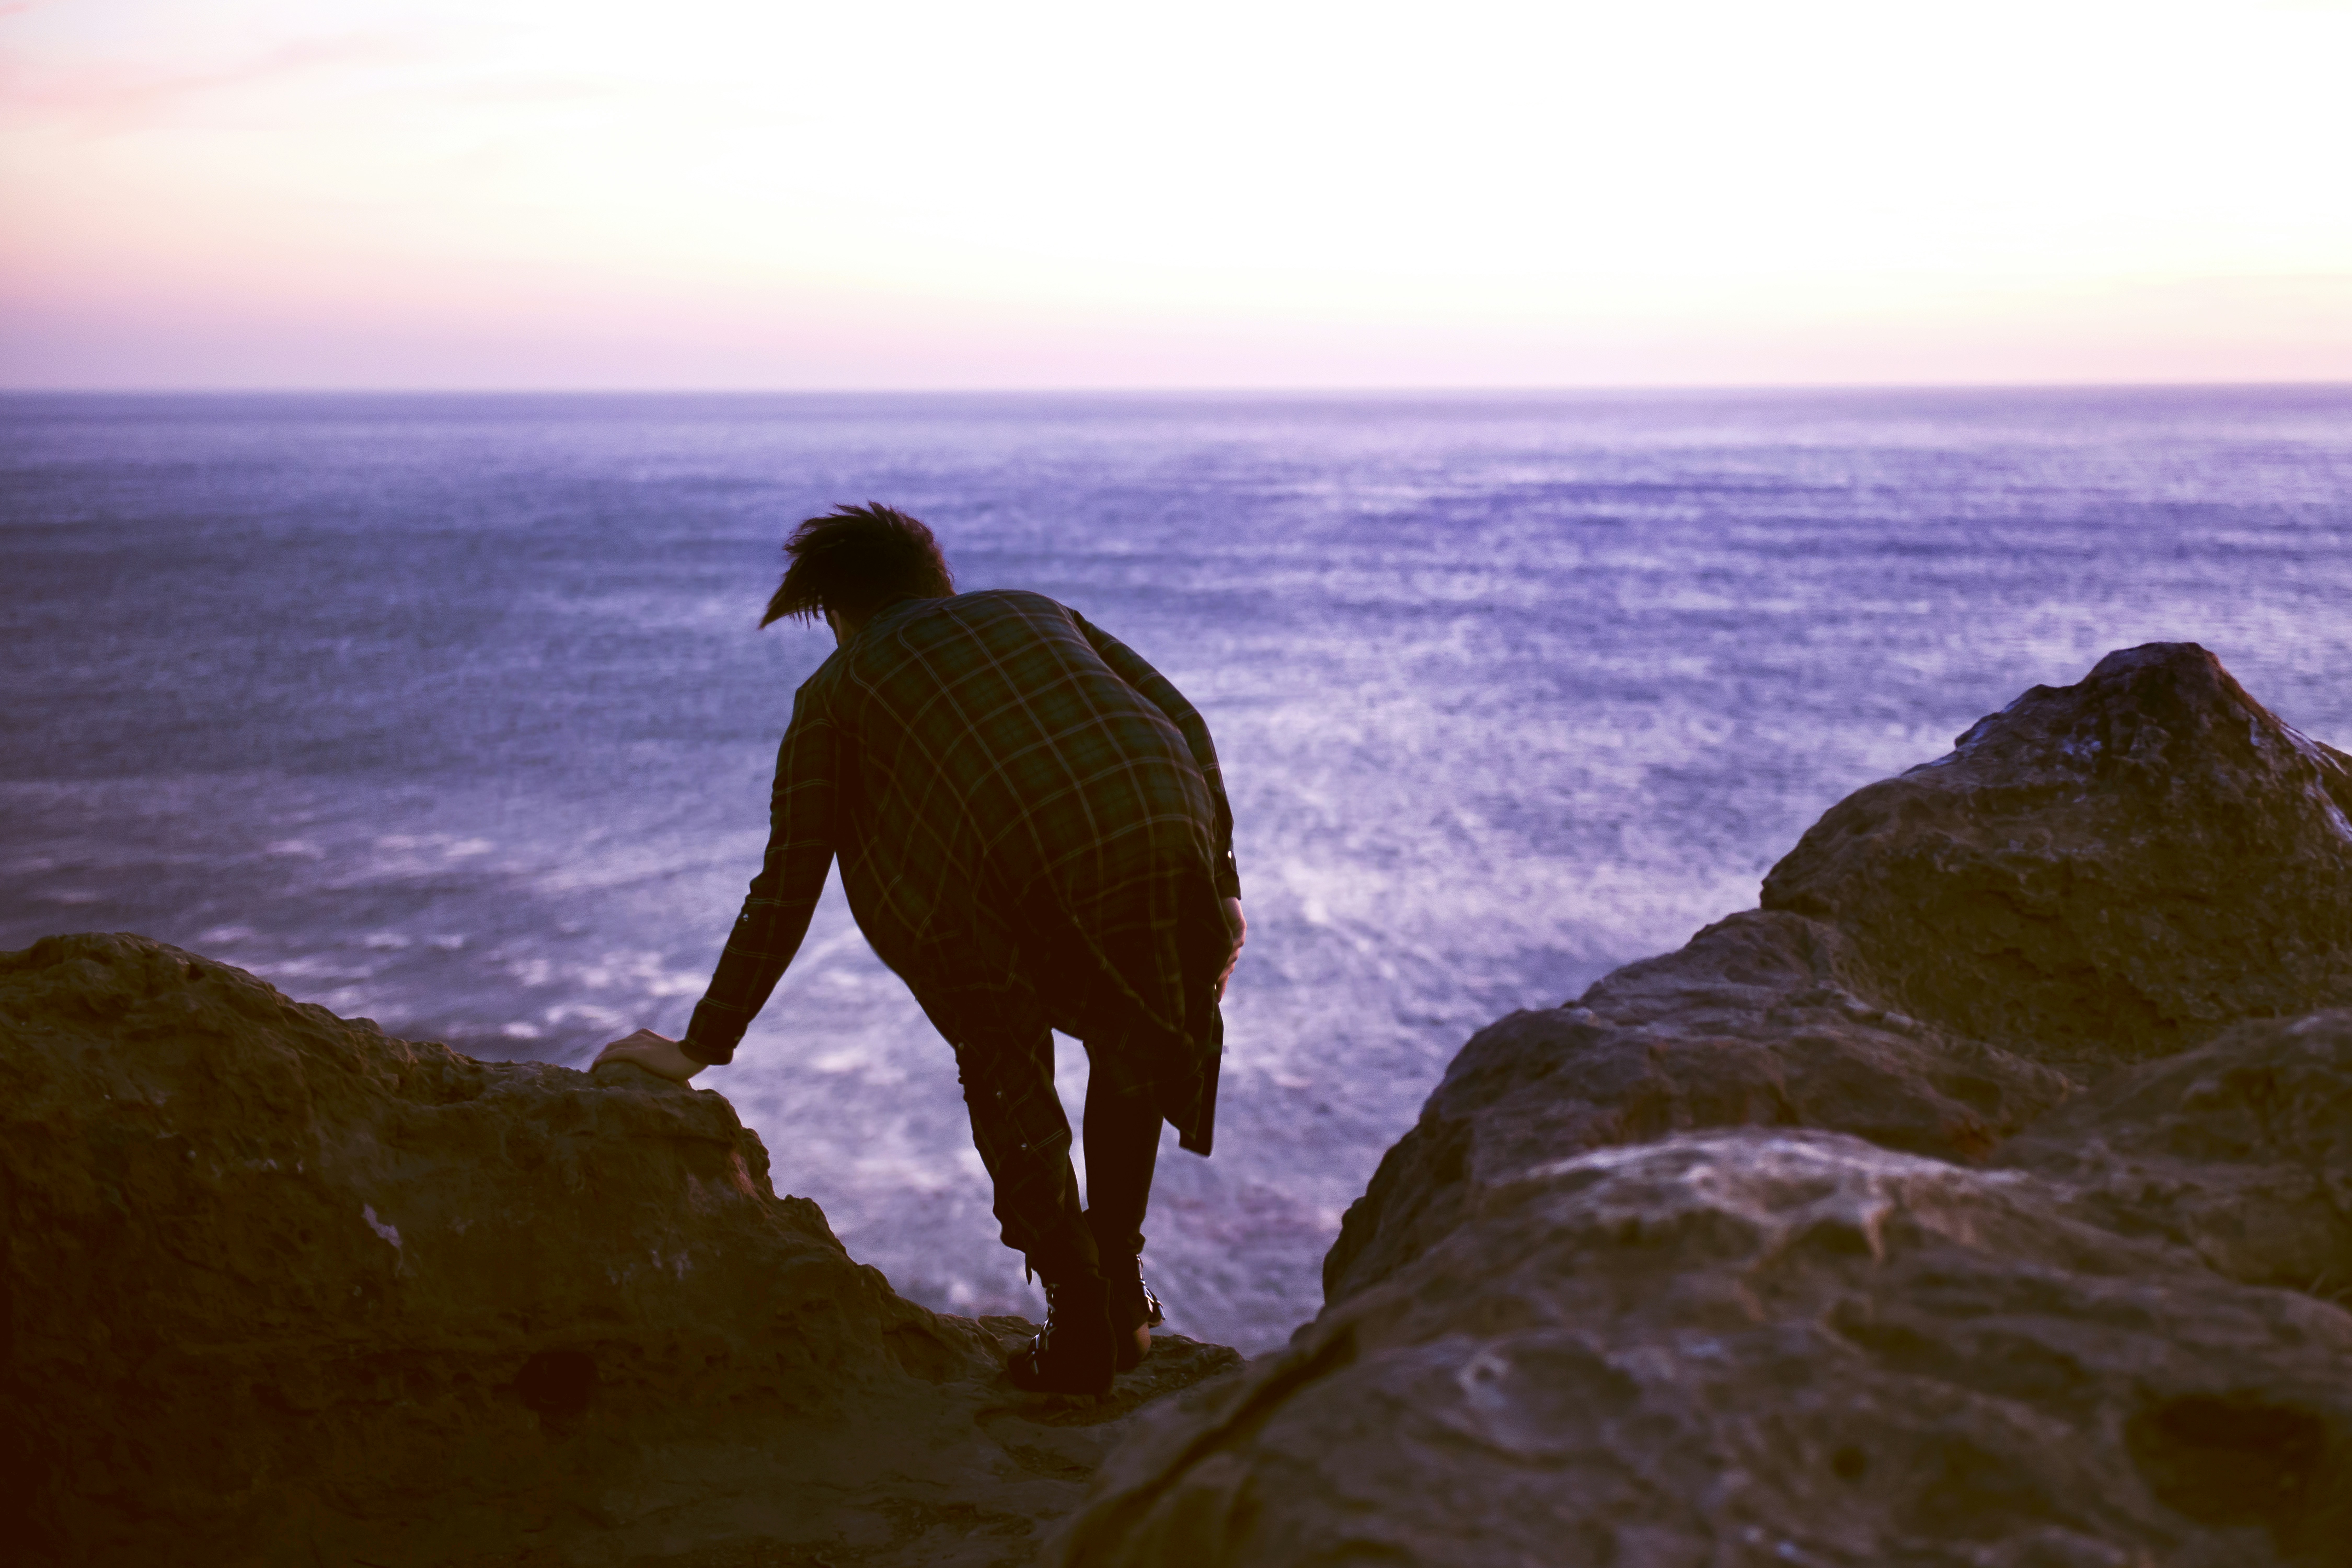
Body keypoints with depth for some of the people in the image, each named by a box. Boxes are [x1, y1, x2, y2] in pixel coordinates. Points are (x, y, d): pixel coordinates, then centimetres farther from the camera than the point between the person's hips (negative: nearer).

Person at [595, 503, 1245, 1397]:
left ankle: (1081, 1328, 24)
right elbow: (1186, 724, 21)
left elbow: (785, 890, 18)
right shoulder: (1036, 610, 32)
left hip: (1028, 885, -3)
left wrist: (700, 1049, 24)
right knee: (1133, 1047, 33)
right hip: (1174, 845, 4)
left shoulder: (835, 691, 22)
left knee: (1003, 1072, 26)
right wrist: (1218, 875, 23)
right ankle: (1121, 1292, 36)